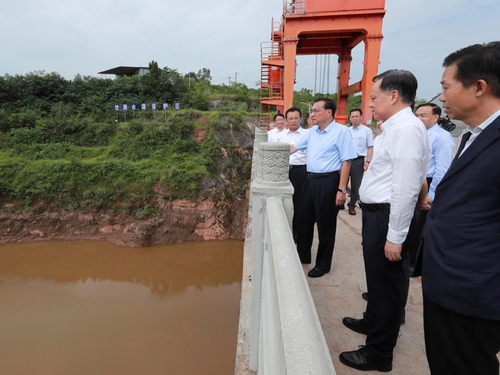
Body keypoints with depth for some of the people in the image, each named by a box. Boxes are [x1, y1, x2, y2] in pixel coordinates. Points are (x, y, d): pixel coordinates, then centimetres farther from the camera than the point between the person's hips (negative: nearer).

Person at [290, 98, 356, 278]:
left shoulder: (341, 131, -12)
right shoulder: (311, 131, 10)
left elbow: (346, 161, -15)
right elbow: (294, 147, 20)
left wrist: (342, 189, -18)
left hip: (328, 182, -7)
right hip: (310, 180, 7)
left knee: (325, 224, 5)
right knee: (304, 220, 16)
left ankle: (323, 264, 23)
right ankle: (303, 256, 35)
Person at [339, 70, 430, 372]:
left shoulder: (407, 129, -20)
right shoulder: (394, 127, 12)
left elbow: (405, 189, -25)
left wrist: (395, 236, -22)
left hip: (386, 217, -10)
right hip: (376, 213, 10)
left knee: (386, 283, 6)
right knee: (376, 278, 26)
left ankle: (379, 354, 25)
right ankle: (373, 322, 50)